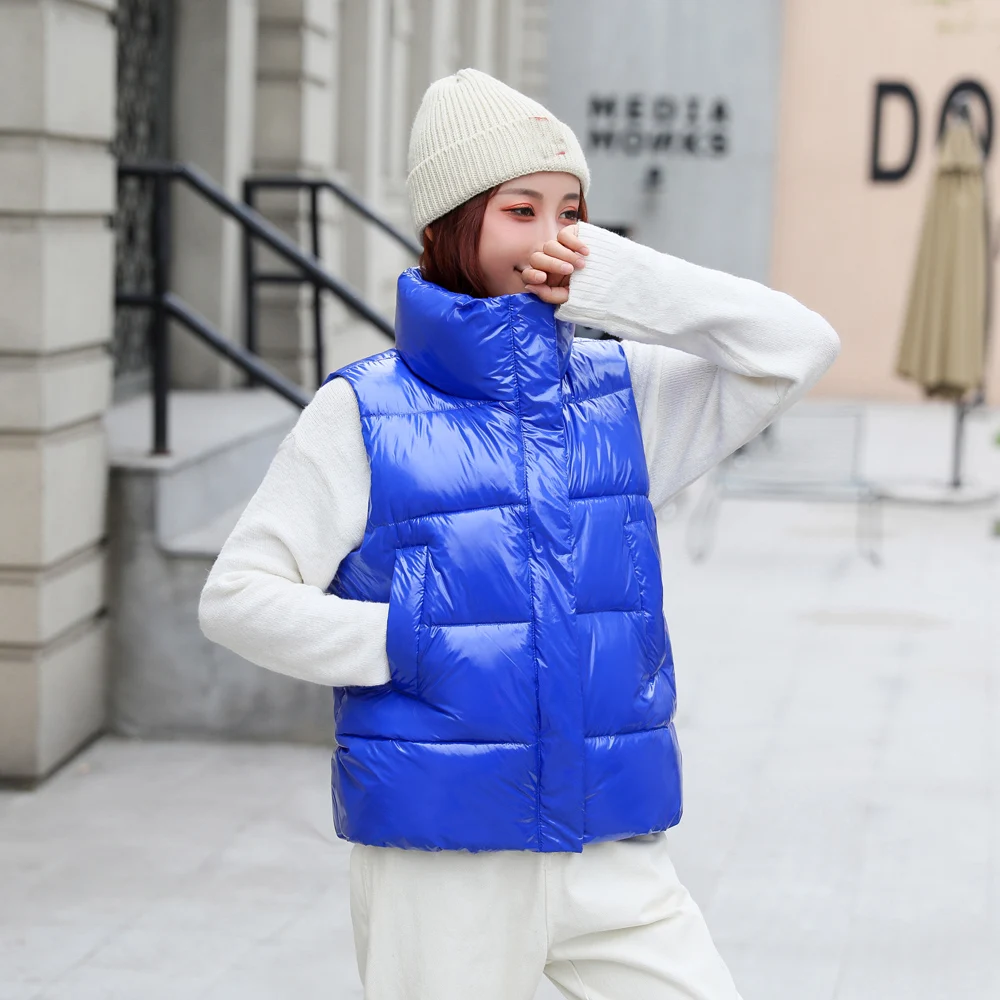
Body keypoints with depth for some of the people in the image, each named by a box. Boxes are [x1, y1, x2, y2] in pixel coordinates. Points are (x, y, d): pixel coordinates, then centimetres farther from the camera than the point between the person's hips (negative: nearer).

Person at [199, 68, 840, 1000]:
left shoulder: (620, 393, 7)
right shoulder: (364, 411, -4)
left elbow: (799, 346, 0)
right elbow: (236, 596, -4)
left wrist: (619, 276, -8)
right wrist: (413, 645, -15)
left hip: (611, 851, 3)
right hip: (438, 853, -3)